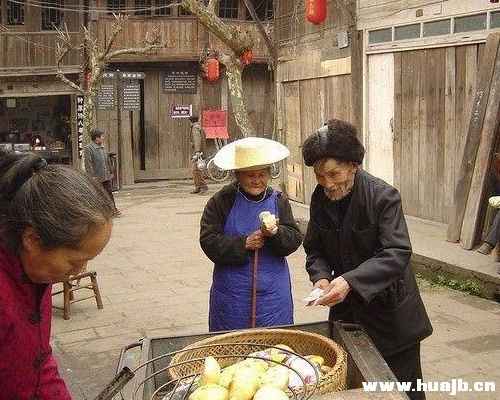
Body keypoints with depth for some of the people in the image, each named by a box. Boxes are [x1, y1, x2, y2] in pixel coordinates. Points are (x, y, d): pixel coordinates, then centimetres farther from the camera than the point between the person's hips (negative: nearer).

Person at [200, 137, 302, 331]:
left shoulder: (279, 200, 3)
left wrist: (276, 233, -21)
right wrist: (243, 243, -18)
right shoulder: (221, 201, -4)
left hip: (273, 292, 2)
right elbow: (208, 241, -8)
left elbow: (295, 239, -1)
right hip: (232, 293, -2)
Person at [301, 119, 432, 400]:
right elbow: (314, 249, 5)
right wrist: (321, 277, -16)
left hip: (389, 311, -5)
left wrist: (350, 280, -36)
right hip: (347, 313, 5)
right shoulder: (320, 199, -3)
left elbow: (397, 254, -25)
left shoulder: (384, 196, -20)